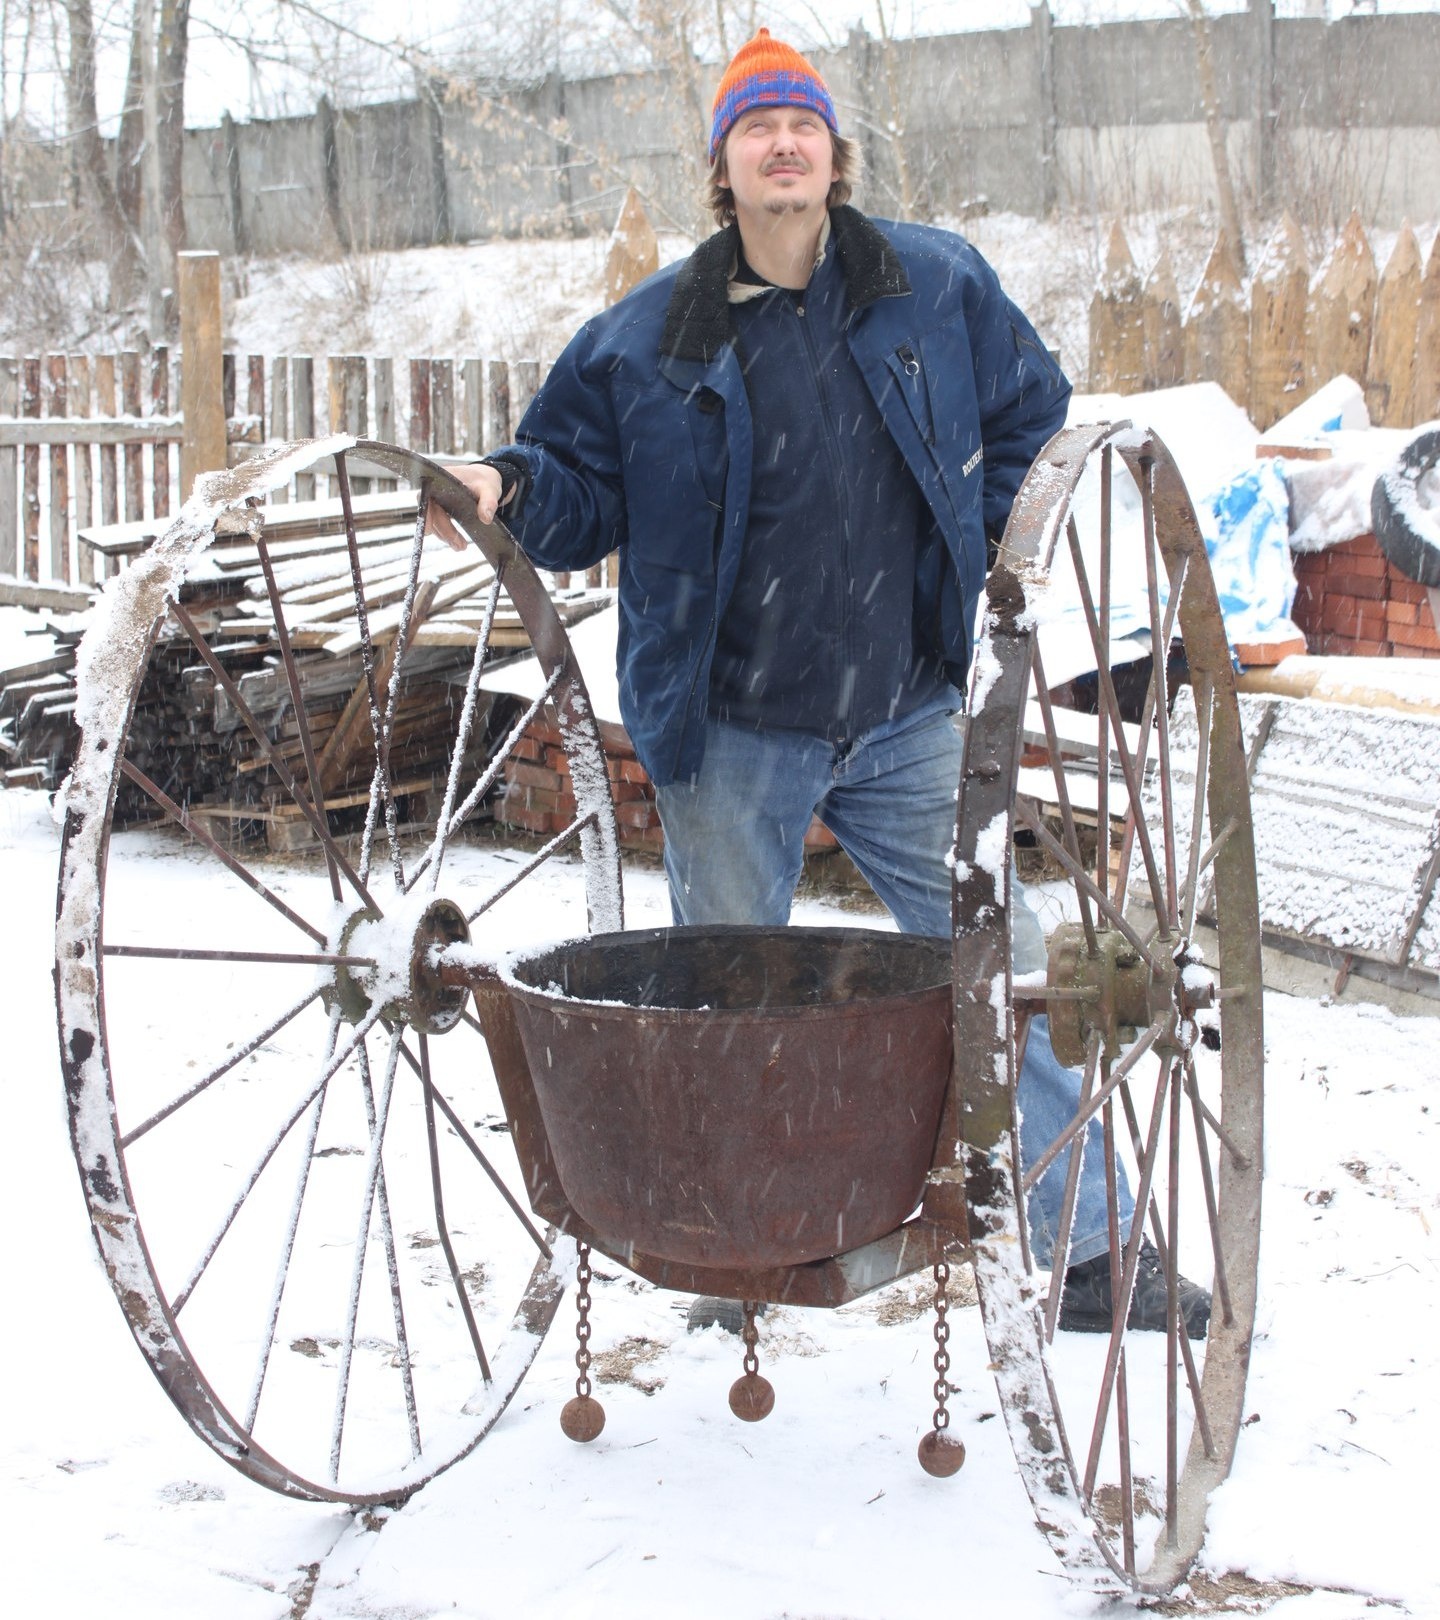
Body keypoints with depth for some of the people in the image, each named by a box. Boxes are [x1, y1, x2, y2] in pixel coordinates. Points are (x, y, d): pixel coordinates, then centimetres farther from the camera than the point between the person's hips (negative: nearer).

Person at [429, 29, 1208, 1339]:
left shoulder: (938, 286, 2)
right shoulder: (645, 338, -3)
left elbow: (1032, 413, 16)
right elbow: (585, 488, 3)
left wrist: (984, 551, 6)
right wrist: (511, 488, -18)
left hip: (909, 717, 1)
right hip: (731, 742, -1)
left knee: (1003, 967, 4)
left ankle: (1088, 1252, 17)